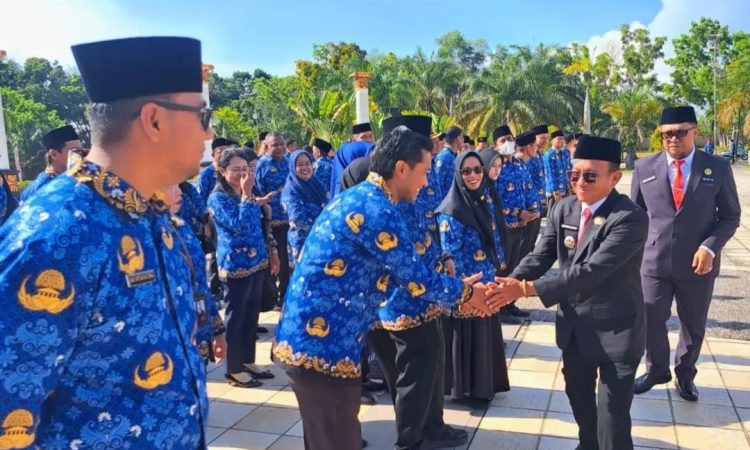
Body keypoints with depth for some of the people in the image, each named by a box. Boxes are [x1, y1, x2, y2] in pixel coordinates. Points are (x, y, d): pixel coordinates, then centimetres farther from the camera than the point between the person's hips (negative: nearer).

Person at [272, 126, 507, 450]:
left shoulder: (356, 198, 12)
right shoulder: (376, 210, -20)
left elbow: (402, 274, 17)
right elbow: (416, 280, -11)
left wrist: (457, 292, 16)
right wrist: (466, 294, 7)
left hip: (307, 338, 10)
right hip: (323, 346, -10)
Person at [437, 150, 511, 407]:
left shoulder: (487, 198, 4)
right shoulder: (451, 210, -17)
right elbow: (450, 254, -18)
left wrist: (500, 266, 15)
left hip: (488, 278, 7)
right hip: (466, 282, -7)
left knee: (488, 330, 17)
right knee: (468, 334, 4)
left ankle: (485, 383, 34)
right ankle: (465, 389, 20)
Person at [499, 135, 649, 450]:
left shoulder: (631, 218, -23)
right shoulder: (563, 209, -1)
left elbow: (592, 270, -32)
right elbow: (541, 256, -5)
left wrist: (528, 288, -36)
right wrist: (510, 283, -25)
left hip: (616, 328, -6)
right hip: (574, 324, 7)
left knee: (612, 410, 4)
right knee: (578, 395, 24)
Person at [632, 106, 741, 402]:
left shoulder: (717, 168, -2)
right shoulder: (644, 167, 0)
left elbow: (730, 216, 1)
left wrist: (711, 247, -13)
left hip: (697, 263, 0)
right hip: (654, 260, 0)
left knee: (694, 325, 15)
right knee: (651, 320, 9)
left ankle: (685, 375, 39)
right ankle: (656, 370, 35)